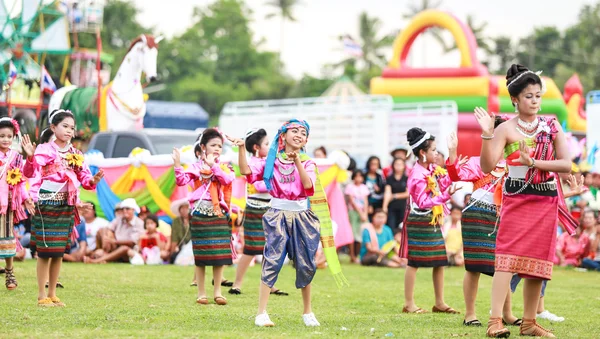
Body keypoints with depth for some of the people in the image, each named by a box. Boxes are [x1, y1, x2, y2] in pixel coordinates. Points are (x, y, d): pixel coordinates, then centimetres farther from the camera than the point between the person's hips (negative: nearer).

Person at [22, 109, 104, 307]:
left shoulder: (76, 155, 9)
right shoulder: (44, 150, -8)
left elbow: (85, 179, 8)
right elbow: (29, 173, -20)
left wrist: (93, 181, -15)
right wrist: (30, 157, -39)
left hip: (67, 206, 5)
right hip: (47, 203, -5)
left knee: (59, 251, 9)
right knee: (45, 250, -3)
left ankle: (53, 294, 17)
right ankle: (42, 295, 3)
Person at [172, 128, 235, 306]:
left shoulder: (224, 168, 10)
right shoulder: (196, 167, 2)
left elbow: (228, 179, -11)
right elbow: (182, 180, -12)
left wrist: (213, 165, -14)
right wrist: (177, 165, -24)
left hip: (219, 213, 3)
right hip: (200, 213, -3)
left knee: (219, 256, 3)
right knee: (201, 256, 2)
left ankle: (218, 292, 11)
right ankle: (201, 293, 9)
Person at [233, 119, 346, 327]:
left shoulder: (307, 163, 5)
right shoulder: (272, 161, 4)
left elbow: (309, 186, -13)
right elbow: (247, 171, -9)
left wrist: (297, 161, -20)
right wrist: (241, 149, -20)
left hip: (302, 216, 2)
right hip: (278, 215, -2)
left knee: (306, 266, 6)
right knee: (272, 261, -12)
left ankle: (308, 312, 23)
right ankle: (261, 313, -12)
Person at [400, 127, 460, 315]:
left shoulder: (433, 170, 8)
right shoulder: (418, 175, -18)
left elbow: (445, 184, 17)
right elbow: (424, 201, -22)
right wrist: (445, 196, -29)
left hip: (433, 221, 9)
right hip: (419, 221, -9)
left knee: (440, 261, 9)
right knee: (414, 262, -2)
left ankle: (439, 302, 17)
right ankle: (409, 303, 3)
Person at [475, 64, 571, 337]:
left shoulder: (552, 126, 7)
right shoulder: (506, 129, -3)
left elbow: (566, 165, 0)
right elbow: (488, 167, -10)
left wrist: (534, 162, -13)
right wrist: (487, 134, -21)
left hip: (547, 202, 4)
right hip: (516, 200, -4)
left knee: (537, 262, 6)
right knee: (508, 257, -15)